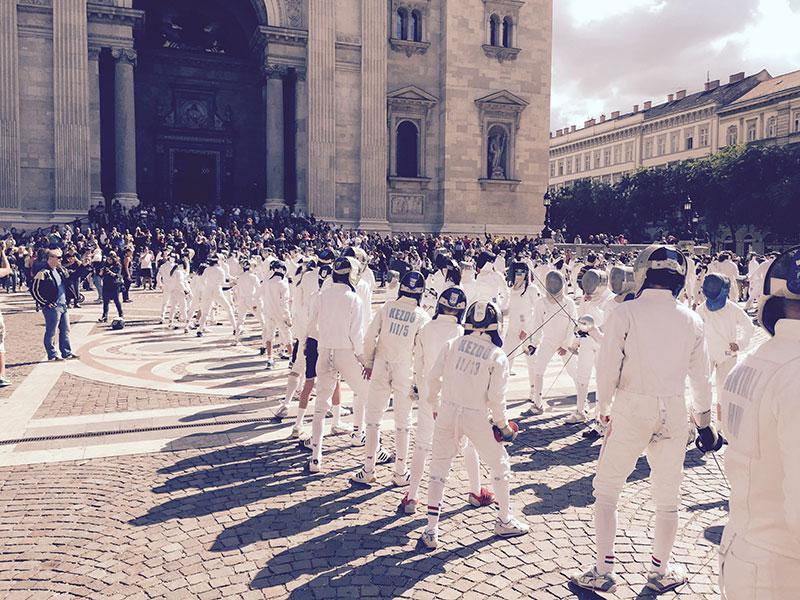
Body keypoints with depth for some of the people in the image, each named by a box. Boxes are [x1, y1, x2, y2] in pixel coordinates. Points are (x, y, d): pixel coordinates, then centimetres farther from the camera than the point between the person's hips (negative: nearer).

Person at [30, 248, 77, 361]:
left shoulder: (60, 270, 11)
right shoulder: (43, 273, -14)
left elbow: (67, 283, 26)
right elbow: (34, 290, -15)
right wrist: (45, 303, -14)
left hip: (63, 305, 8)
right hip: (52, 307, -8)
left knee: (65, 330, 12)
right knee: (51, 332, 1)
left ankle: (67, 353, 20)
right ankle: (52, 355, 9)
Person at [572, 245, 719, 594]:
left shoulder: (625, 312, -9)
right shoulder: (691, 320, 2)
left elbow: (607, 368, -12)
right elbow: (701, 378, 8)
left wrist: (604, 410, 3)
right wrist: (704, 423, 20)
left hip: (631, 410, -3)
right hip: (674, 413, 3)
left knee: (605, 490, 12)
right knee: (668, 499, 17)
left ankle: (603, 572, 13)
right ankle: (660, 572, 29)